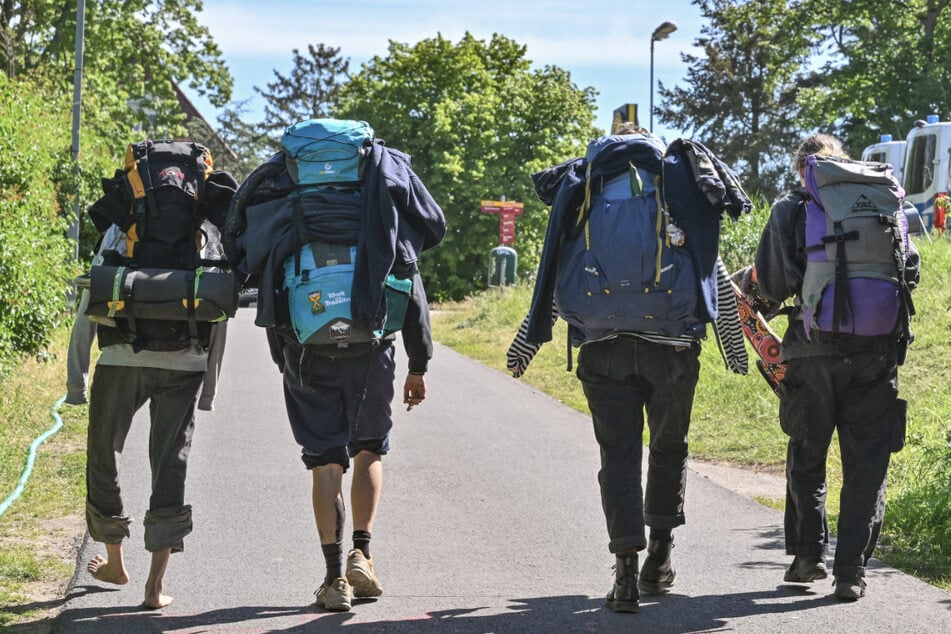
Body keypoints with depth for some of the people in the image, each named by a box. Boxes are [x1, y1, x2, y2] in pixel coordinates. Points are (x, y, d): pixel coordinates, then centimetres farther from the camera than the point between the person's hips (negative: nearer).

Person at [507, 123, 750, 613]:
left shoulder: (586, 216, 10)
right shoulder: (682, 209, 11)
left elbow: (555, 285, 9)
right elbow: (720, 285, 12)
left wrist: (524, 347, 16)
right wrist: (737, 350, 20)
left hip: (603, 352, 0)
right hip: (671, 349, 0)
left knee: (619, 456, 2)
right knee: (669, 449, 19)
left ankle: (627, 571, -9)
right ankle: (659, 558, 25)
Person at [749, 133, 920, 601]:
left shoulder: (790, 209, 0)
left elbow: (771, 287, -5)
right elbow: (909, 272, 10)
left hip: (815, 351, -1)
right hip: (876, 352, 1)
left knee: (806, 457, 17)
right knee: (866, 461, 6)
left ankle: (808, 554, 16)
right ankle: (851, 571, 1)